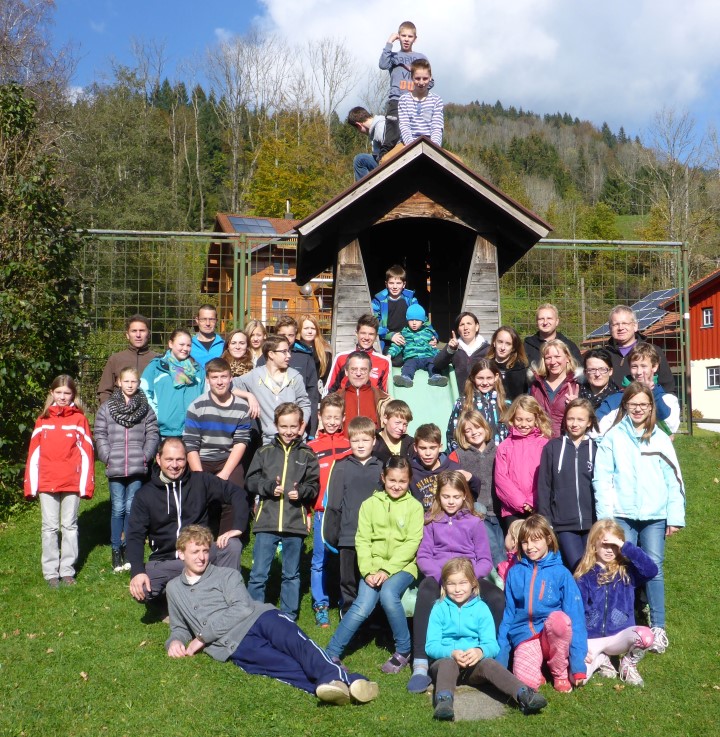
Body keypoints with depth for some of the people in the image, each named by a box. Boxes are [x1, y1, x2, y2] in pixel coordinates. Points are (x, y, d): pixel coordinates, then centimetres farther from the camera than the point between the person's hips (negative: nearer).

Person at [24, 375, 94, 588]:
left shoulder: (79, 419, 1)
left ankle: (68, 570, 15)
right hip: (46, 483, 2)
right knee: (50, 527, 6)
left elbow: (86, 453, -1)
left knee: (70, 526, 7)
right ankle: (51, 572, 12)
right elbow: (34, 453, 5)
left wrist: (86, 483, -5)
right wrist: (31, 484, 0)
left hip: (72, 482, -1)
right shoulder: (43, 420, 7)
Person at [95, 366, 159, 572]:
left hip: (137, 468, 0)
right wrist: (107, 457, -5)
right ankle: (116, 550, 12)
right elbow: (100, 435, 4)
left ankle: (128, 548, 16)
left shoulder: (146, 408, 5)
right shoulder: (107, 407, 5)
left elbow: (153, 434, 4)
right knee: (118, 508, 4)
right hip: (115, 468, 0)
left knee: (131, 508, 4)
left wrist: (145, 457, -5)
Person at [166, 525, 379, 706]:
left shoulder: (227, 575, 18)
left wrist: (203, 636, -3)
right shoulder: (174, 589, 26)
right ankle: (342, 688, -52)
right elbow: (180, 628, 35)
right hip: (234, 645, -1)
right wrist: (175, 641, 10)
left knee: (295, 641, -34)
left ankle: (336, 678, -59)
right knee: (288, 666, -28)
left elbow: (242, 608, 1)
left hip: (259, 617, 1)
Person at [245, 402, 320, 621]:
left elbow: (314, 485, 3)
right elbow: (251, 481, 2)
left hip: (295, 524, 1)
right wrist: (269, 487, -13)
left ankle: (288, 616, 26)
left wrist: (301, 492, -16)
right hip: (266, 522, 0)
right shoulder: (265, 452, 5)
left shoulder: (307, 455, 4)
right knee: (258, 574, 4)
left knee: (291, 575, 14)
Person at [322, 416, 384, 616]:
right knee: (349, 583, 9)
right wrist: (331, 533, 0)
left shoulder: (380, 469, 4)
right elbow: (334, 504, 2)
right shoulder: (342, 468, 2)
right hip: (348, 537, 0)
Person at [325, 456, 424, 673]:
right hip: (374, 566, 1)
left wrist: (387, 570, -15)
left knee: (388, 593, -30)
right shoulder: (370, 504, 8)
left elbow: (412, 543, -5)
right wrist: (368, 571, -12)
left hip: (402, 566, -1)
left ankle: (404, 651, -10)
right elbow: (362, 540, 3)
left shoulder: (414, 507, 4)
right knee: (363, 605, -22)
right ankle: (331, 654, -12)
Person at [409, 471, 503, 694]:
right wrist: (440, 572, -14)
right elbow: (423, 556, 7)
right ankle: (420, 666, -41)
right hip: (437, 575, 0)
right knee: (425, 594, -37)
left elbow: (485, 561, 7)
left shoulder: (474, 522, 11)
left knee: (497, 597, -32)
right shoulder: (431, 521, 14)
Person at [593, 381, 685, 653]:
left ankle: (658, 627, 11)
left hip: (655, 516, 1)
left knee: (654, 568, 0)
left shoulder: (660, 438, 7)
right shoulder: (613, 436, 2)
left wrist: (675, 516, 0)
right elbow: (602, 477, -2)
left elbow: (674, 479, 6)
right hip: (622, 515, -1)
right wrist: (605, 516, -7)